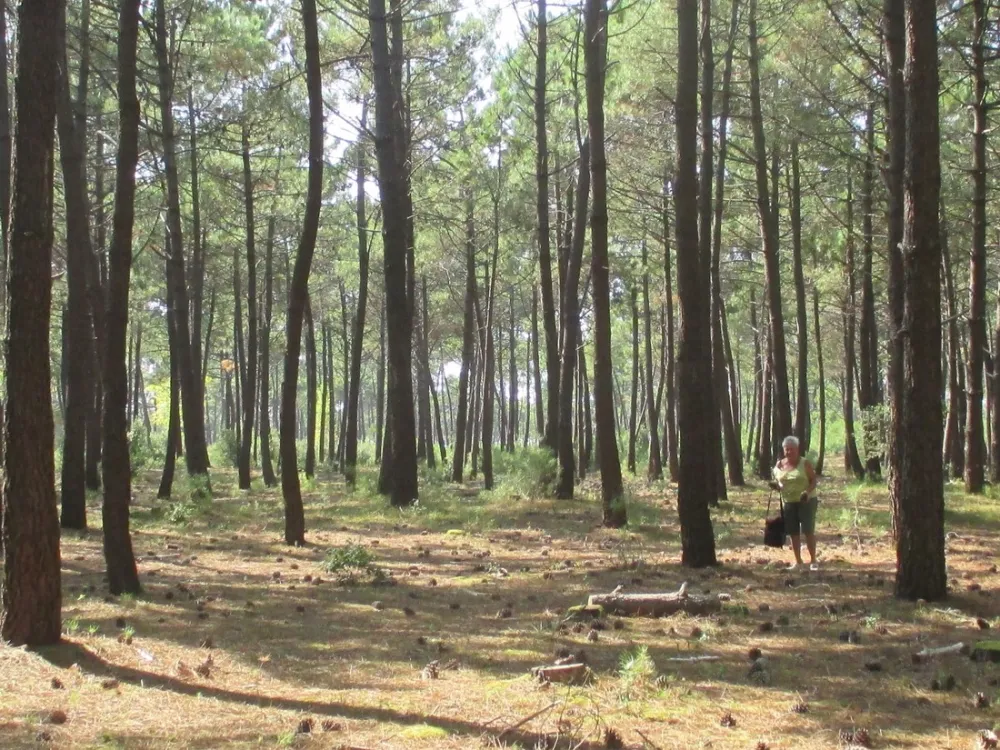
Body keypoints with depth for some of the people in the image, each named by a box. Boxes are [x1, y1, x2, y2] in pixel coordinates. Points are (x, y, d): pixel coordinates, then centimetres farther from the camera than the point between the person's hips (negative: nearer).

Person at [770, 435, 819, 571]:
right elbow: (779, 483, 17)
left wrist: (808, 492, -25)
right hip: (789, 502, 4)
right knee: (793, 533, 7)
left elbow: (814, 480, -8)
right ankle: (798, 560, 17)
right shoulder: (779, 465, 5)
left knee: (808, 531, -6)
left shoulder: (805, 463, -7)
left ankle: (813, 560, 3)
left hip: (806, 501, -4)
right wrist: (775, 485, -7)